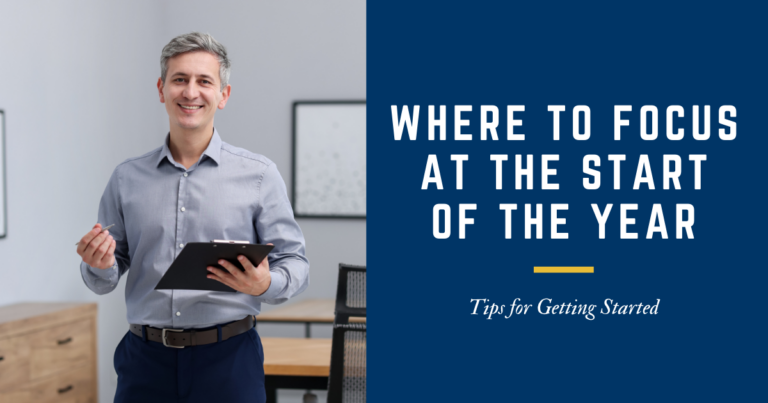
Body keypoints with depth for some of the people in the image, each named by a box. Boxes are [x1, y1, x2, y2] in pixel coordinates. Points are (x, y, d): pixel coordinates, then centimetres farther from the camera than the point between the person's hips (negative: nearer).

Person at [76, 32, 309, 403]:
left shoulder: (259, 174, -1)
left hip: (228, 357, -2)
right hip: (145, 358, 2)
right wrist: (100, 265, -9)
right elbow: (104, 283, 13)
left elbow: (295, 263, 0)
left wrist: (264, 285, -20)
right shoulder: (126, 178, 7)